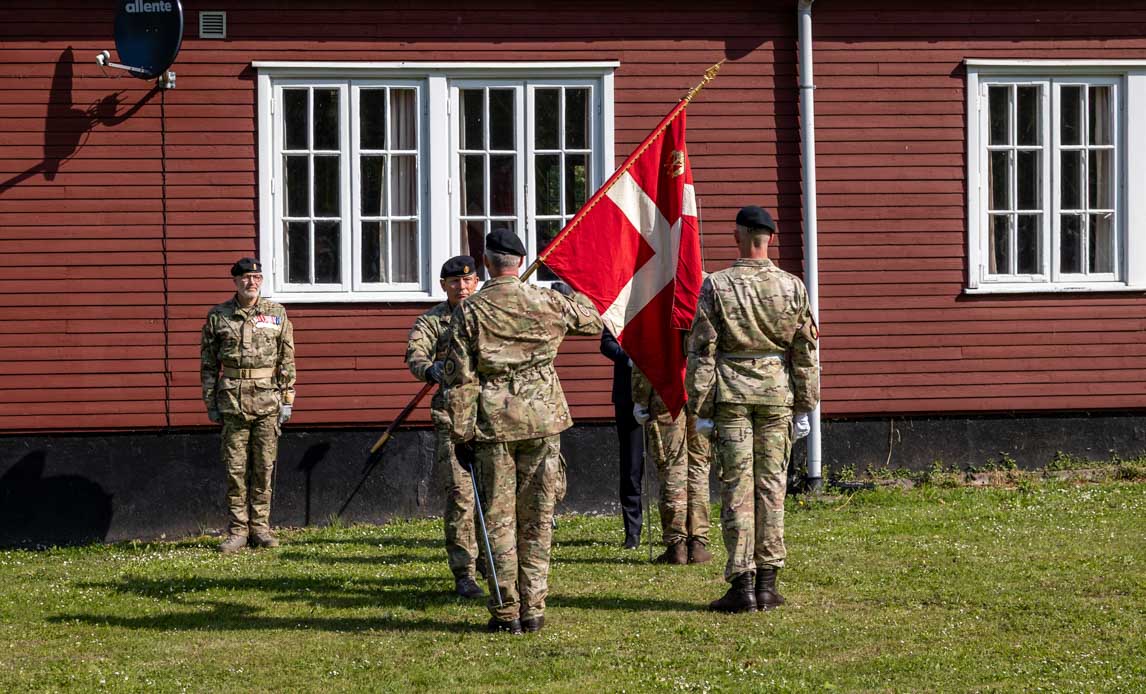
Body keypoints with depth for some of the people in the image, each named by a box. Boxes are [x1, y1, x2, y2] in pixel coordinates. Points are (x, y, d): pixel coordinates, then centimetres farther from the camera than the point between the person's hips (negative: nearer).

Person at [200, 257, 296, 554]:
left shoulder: (276, 314, 6)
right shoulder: (218, 316, 4)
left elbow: (287, 360, 7)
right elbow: (208, 363, 7)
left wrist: (287, 400, 2)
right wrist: (211, 403, 3)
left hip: (267, 401, 1)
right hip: (233, 399, -1)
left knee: (264, 467, 3)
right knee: (235, 467, 0)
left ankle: (260, 527, 10)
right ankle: (238, 530, 5)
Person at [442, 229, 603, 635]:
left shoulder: (469, 313, -4)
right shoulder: (547, 303, 0)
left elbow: (459, 379, -5)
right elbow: (593, 322, 20)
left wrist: (462, 435, 1)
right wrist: (575, 293, 40)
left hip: (494, 423, -1)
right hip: (543, 420, 1)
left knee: (498, 519, 4)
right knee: (537, 518, 7)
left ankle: (506, 613, 3)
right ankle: (534, 610, 7)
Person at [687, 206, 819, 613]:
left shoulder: (716, 286, -6)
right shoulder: (793, 287, 1)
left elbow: (702, 351, -6)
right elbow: (806, 352, 4)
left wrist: (701, 410, -1)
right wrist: (804, 408, 11)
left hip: (731, 396, -2)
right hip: (777, 395, 2)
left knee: (737, 488, 0)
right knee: (771, 487, 8)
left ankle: (742, 585, -3)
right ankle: (767, 584, 9)